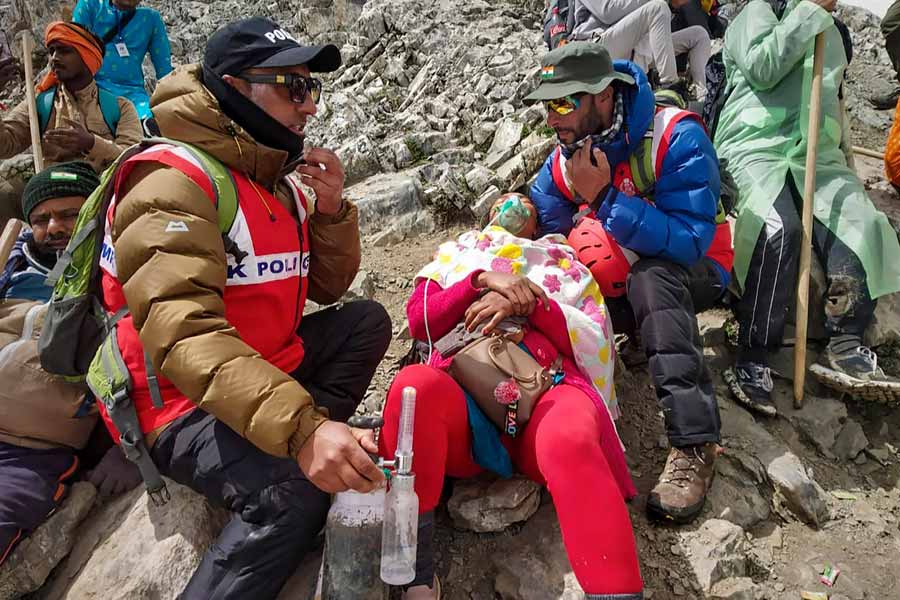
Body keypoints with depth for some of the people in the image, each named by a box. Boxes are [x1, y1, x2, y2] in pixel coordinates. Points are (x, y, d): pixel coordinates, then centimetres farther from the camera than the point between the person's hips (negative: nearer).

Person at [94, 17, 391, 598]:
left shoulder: (281, 179, 8)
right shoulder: (174, 180, -19)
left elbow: (326, 288, 12)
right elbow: (182, 333, -33)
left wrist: (332, 209, -6)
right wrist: (301, 425, -44)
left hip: (268, 369, 9)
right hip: (184, 403, -8)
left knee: (366, 320, 2)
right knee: (296, 485, -31)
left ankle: (304, 452, -5)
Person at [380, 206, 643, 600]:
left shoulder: (564, 263, 32)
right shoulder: (457, 254, 33)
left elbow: (595, 342, 15)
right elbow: (418, 319, 13)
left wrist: (531, 302, -1)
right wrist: (482, 280, -1)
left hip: (546, 389, 0)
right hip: (462, 395, 1)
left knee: (569, 440, -36)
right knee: (415, 385, -34)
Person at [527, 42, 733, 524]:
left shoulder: (675, 138, -23)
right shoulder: (566, 158, -5)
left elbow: (689, 240, -33)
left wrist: (606, 197, -36)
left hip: (690, 275, -6)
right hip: (614, 288, 6)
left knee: (650, 276, -39)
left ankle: (694, 445, -40)